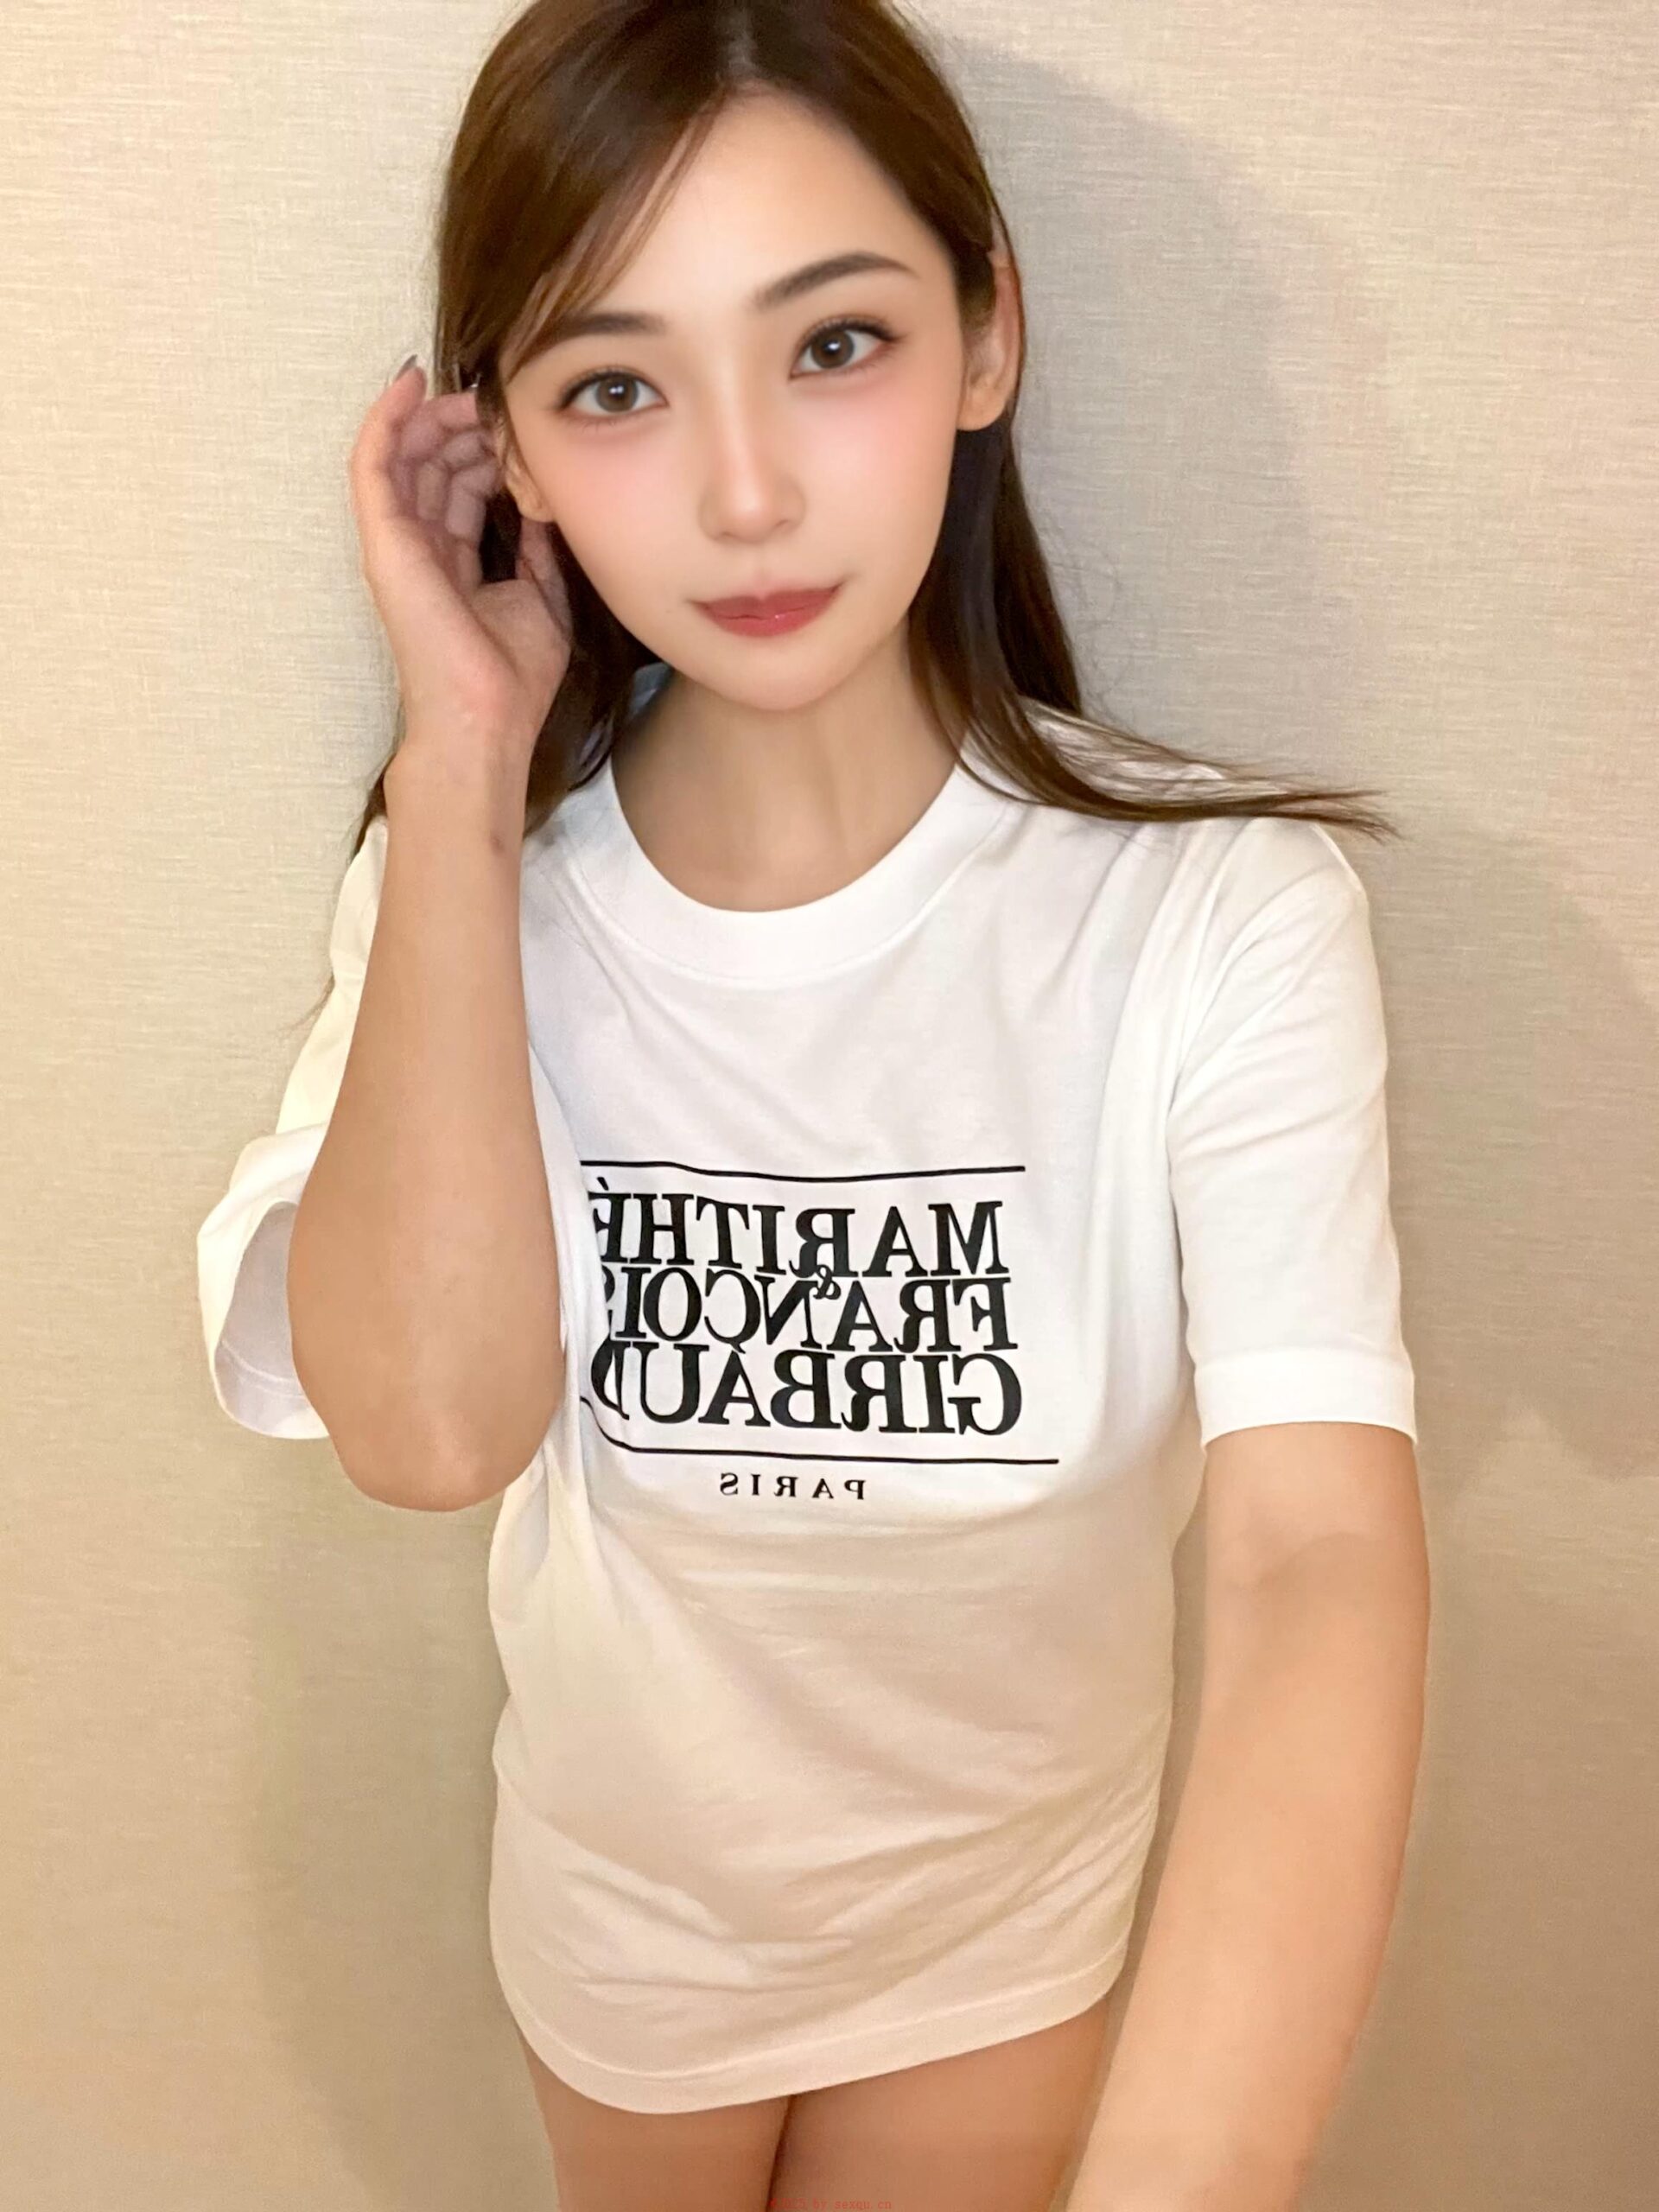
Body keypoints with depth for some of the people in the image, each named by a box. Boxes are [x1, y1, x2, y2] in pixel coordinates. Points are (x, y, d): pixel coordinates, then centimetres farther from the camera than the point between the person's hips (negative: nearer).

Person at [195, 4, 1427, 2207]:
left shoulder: (1220, 904, -27)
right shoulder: (471, 878, -16)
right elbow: (426, 1424, -31)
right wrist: (463, 755, -30)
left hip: (1007, 1913, -2)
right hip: (621, 1888, 2)